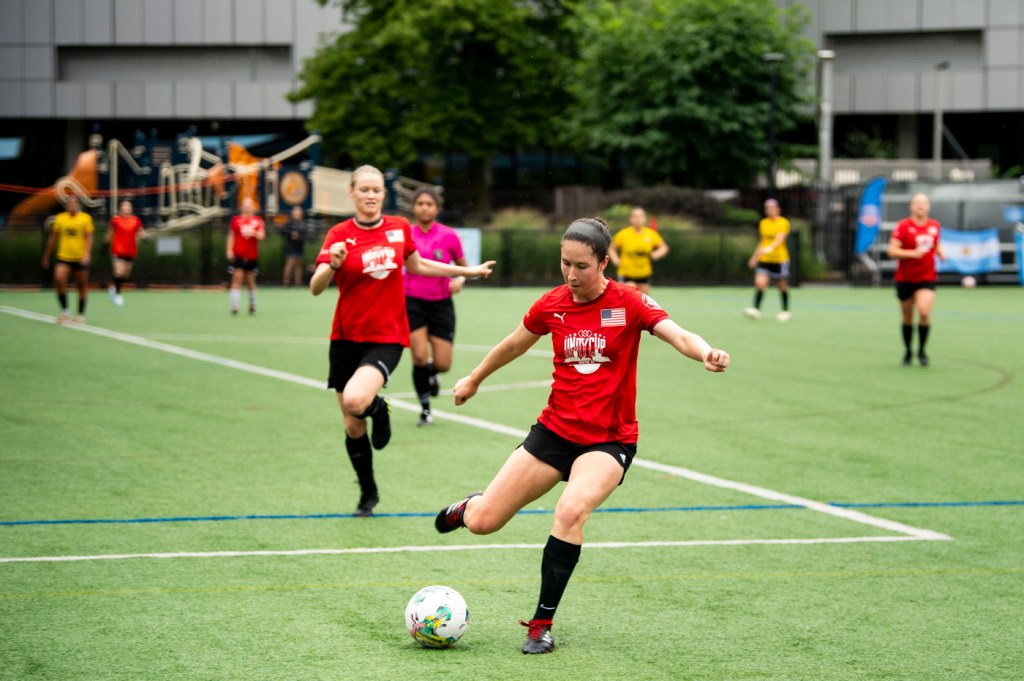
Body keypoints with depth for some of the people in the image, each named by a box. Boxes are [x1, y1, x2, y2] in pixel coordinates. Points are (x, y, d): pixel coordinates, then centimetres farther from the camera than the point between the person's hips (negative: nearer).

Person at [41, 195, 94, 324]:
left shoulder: (86, 218, -1)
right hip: (63, 257, 1)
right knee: (59, 280, -19)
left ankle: (81, 314, 21)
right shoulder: (60, 218, 5)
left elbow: (89, 237, -3)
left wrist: (87, 254, -17)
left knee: (82, 286, 6)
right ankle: (65, 312, -6)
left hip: (80, 259, -1)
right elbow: (53, 238, 12)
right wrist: (46, 256, 15)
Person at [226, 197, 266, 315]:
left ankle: (252, 305, 27)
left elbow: (261, 236, -2)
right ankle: (234, 306, -14)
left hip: (252, 256, 1)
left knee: (250, 281, 10)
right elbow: (231, 236, 11)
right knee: (237, 279, -11)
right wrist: (229, 250, 1)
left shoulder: (258, 221, 5)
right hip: (238, 255, -1)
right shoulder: (236, 220, 6)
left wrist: (254, 233, -23)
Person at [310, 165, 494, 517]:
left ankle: (379, 409, 8)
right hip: (347, 338, 1)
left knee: (356, 401, -29)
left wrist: (468, 271, 26)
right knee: (353, 427, 7)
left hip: (387, 337, -1)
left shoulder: (399, 227, 2)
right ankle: (368, 492, 30)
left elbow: (416, 266, 22)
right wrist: (332, 265, -35)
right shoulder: (340, 234, -5)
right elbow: (316, 288, -15)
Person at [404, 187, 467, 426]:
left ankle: (431, 375, 35)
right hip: (413, 302, -1)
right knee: (420, 356, -16)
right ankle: (425, 408, 5)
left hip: (441, 303, 1)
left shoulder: (448, 236, -3)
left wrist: (459, 281, -11)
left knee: (442, 364, -5)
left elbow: (463, 267, 9)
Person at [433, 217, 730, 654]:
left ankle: (542, 625, -16)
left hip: (609, 440, -3)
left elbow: (677, 335, -26)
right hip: (555, 432, 3)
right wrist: (474, 380, 32)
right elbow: (514, 345, 18)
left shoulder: (628, 303, -11)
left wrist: (705, 353, -48)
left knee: (571, 511, -31)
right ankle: (470, 506, 39)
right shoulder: (552, 305, -1)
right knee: (482, 523, -2)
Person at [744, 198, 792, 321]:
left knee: (782, 286, 8)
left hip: (780, 259, -4)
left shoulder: (783, 223, -8)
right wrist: (755, 257, 22)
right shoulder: (763, 223, 10)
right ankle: (756, 310, -19)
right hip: (764, 260, 4)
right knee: (759, 283, -15)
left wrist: (769, 248, -39)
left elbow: (780, 239, -22)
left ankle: (785, 311, 25)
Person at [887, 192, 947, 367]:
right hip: (905, 278, -1)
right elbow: (892, 251, -15)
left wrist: (940, 252, 1)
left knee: (924, 312, -19)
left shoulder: (935, 226, 4)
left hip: (927, 278, 1)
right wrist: (913, 253, -26)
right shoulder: (903, 226, -9)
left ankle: (922, 351, -1)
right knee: (907, 318, 9)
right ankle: (908, 351, 30)